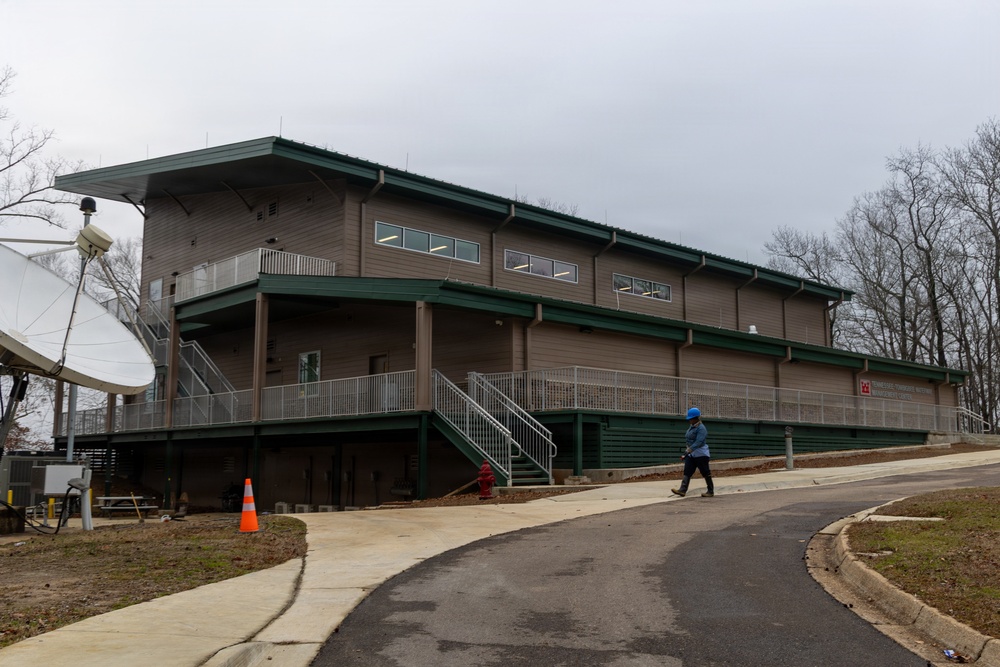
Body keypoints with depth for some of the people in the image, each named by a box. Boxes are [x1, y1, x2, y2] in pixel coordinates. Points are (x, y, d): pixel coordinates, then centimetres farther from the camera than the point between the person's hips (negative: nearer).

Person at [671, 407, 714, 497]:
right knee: (687, 472, -2)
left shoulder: (701, 428, -16)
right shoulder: (691, 427, 13)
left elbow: (698, 442, -26)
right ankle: (682, 490, -10)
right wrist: (687, 452, 21)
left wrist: (689, 450, -35)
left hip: (701, 454, -9)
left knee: (705, 473, 0)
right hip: (691, 454, 9)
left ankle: (711, 492, 10)